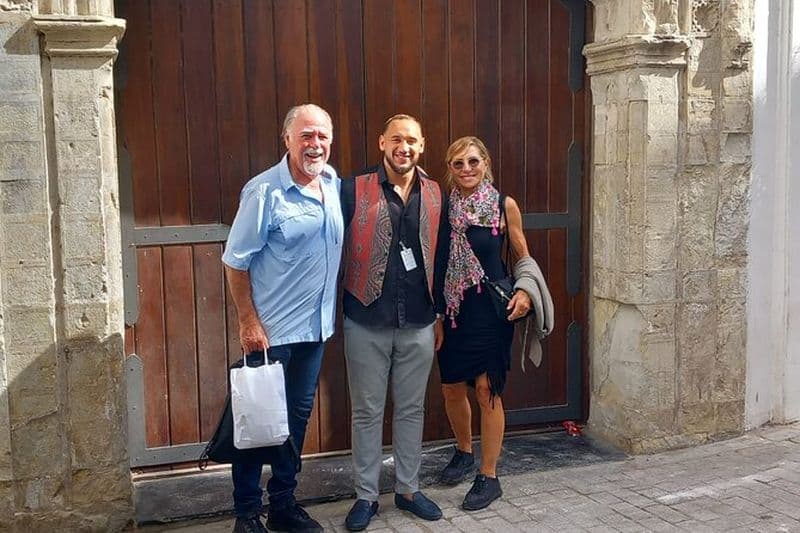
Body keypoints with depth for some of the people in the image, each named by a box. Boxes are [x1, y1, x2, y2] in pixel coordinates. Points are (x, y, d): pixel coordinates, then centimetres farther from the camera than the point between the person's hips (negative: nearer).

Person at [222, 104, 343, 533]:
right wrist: (248, 322, -16)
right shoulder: (264, 191, -16)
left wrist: (336, 308, 11)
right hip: (272, 330, -6)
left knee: (297, 416, 15)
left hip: (316, 326, 7)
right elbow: (235, 261, -14)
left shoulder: (334, 184, 4)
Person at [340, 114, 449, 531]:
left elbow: (440, 258, 11)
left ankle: (408, 489, 28)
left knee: (411, 410, 13)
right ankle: (366, 496, 21)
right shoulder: (354, 191, -5)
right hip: (366, 322, -3)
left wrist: (439, 314, 13)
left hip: (418, 323, 3)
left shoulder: (435, 196, 6)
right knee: (367, 411, 7)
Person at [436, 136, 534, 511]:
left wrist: (524, 291, -13)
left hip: (491, 308, -3)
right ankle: (464, 452, 38)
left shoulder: (504, 205, -4)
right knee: (452, 387, 12)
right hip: (453, 308, 4)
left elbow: (522, 255, 4)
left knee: (487, 389, -2)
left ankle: (489, 476, 11)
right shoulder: (444, 206, 3)